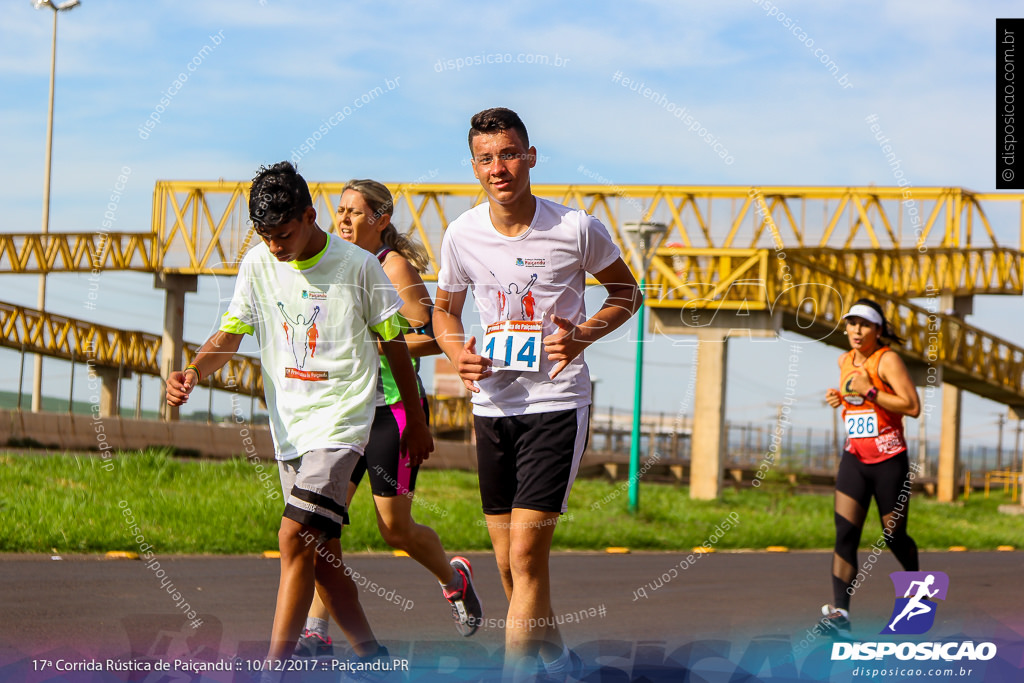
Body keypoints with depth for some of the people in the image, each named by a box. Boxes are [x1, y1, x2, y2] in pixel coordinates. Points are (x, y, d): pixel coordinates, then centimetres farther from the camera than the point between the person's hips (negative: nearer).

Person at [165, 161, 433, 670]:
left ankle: (275, 666, -18)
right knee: (320, 553, 8)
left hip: (340, 422, -5)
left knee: (296, 537, -18)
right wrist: (193, 372, -18)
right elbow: (232, 333, 4)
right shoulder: (258, 265, 2)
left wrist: (416, 423, 10)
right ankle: (370, 656, 22)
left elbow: (393, 343, 3)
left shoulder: (358, 266, -8)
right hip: (288, 426, 5)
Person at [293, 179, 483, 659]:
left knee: (394, 527, 1)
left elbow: (431, 338, -16)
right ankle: (315, 633, -7)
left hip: (393, 408, -6)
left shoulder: (395, 267, -10)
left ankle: (453, 579, 31)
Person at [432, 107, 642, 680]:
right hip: (492, 404, 4)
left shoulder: (577, 229, -8)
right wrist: (457, 351, -5)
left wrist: (584, 334, -12)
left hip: (557, 401, -4)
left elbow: (628, 293, 7)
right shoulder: (462, 235, 0)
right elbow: (445, 309, 17)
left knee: (526, 552, -15)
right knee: (510, 564, 10)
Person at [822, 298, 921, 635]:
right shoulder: (845, 361, 10)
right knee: (845, 535, -11)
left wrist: (868, 391, -23)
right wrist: (839, 397, 7)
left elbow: (913, 406, -20)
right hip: (854, 458, 5)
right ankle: (840, 613, -16)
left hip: (889, 461, -5)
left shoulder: (887, 359, -11)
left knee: (894, 537, 6)